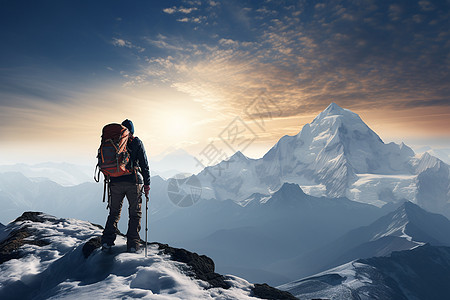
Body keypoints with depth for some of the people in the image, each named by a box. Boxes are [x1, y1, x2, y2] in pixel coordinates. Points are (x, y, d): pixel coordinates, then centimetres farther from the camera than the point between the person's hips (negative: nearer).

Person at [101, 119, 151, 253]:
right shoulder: (137, 142, -1)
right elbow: (144, 164, -4)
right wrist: (147, 183, -2)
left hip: (115, 182, 3)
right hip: (133, 182, -3)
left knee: (114, 212, 17)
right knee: (135, 213, 7)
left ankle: (107, 241, 12)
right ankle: (132, 244, 4)